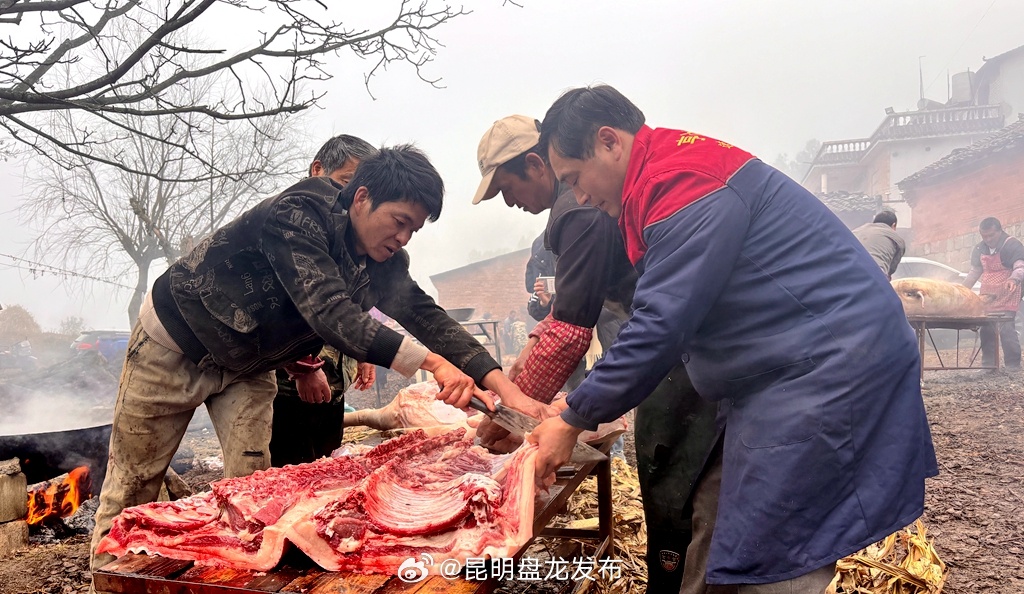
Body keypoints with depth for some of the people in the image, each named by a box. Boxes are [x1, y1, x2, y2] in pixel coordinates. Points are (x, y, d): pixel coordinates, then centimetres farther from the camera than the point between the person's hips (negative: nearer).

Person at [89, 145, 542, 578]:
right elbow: (330, 312, -44)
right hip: (175, 343, -6)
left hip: (247, 366, 6)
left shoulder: (384, 262, -9)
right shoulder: (296, 216, -32)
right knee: (134, 486, 4)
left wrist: (504, 387, -27)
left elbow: (428, 318, -14)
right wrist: (431, 363, -53)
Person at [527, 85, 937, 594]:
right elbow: (662, 315, 18)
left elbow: (660, 327, -22)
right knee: (714, 517, 13)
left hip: (828, 369, -11)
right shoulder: (670, 171, 15)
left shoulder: (684, 186, -19)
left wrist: (574, 420, -11)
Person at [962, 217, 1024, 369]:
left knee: (1006, 329, -15)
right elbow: (974, 272, 19)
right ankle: (987, 365, 13)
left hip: (1006, 297, -6)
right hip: (987, 297, 7)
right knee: (986, 329, 6)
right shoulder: (979, 249, 11)